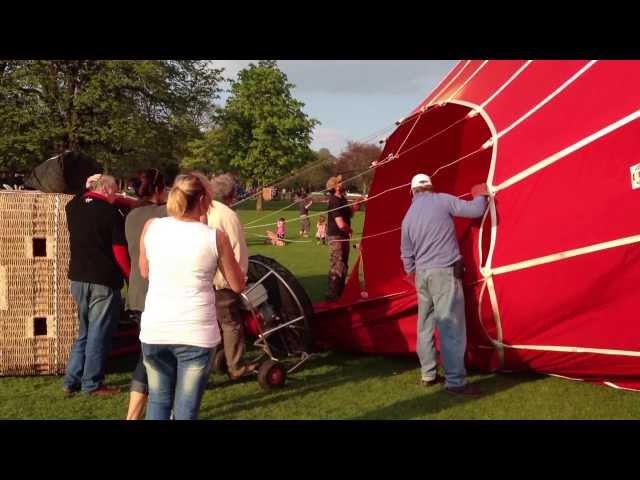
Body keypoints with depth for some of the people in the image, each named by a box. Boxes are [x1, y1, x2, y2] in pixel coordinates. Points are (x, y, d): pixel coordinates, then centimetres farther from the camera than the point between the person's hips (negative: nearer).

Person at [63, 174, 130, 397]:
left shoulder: (73, 207, 4)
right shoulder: (112, 213, -12)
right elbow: (120, 252, -13)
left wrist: (87, 189, 27)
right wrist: (132, 277, -5)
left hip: (78, 278, 6)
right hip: (104, 280, -6)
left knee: (84, 332, 18)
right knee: (99, 333, 4)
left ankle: (71, 381, 19)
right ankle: (92, 383, 10)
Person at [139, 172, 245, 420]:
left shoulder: (151, 227, 1)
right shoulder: (215, 237, -6)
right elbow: (237, 286, 5)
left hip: (154, 329, 3)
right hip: (196, 333, -3)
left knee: (158, 400, 20)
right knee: (186, 409, 6)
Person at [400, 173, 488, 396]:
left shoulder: (408, 217, 10)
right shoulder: (442, 200, -5)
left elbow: (407, 255, 16)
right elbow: (475, 210, -7)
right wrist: (481, 195, 14)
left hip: (422, 274, 6)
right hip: (445, 272, -6)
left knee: (426, 326, 16)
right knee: (452, 327, -5)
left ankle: (428, 375, 22)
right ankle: (455, 381, -5)